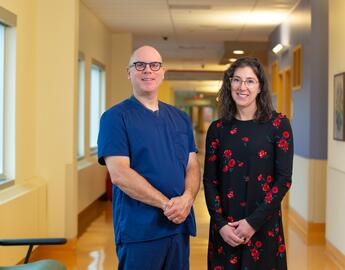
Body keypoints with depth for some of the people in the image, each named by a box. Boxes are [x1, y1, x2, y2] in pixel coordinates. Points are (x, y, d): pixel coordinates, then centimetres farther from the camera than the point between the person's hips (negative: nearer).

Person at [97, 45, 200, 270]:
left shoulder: (181, 118, 12)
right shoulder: (115, 117, -6)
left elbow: (192, 166, 8)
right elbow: (119, 174, -15)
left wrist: (187, 199, -14)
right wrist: (167, 204, -17)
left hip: (180, 226, 5)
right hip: (139, 230, -5)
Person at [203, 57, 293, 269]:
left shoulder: (278, 124, -4)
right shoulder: (218, 128, 3)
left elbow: (284, 179, -8)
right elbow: (210, 181, 2)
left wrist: (253, 222, -13)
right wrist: (221, 224, -10)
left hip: (264, 226, -2)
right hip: (225, 227, 2)